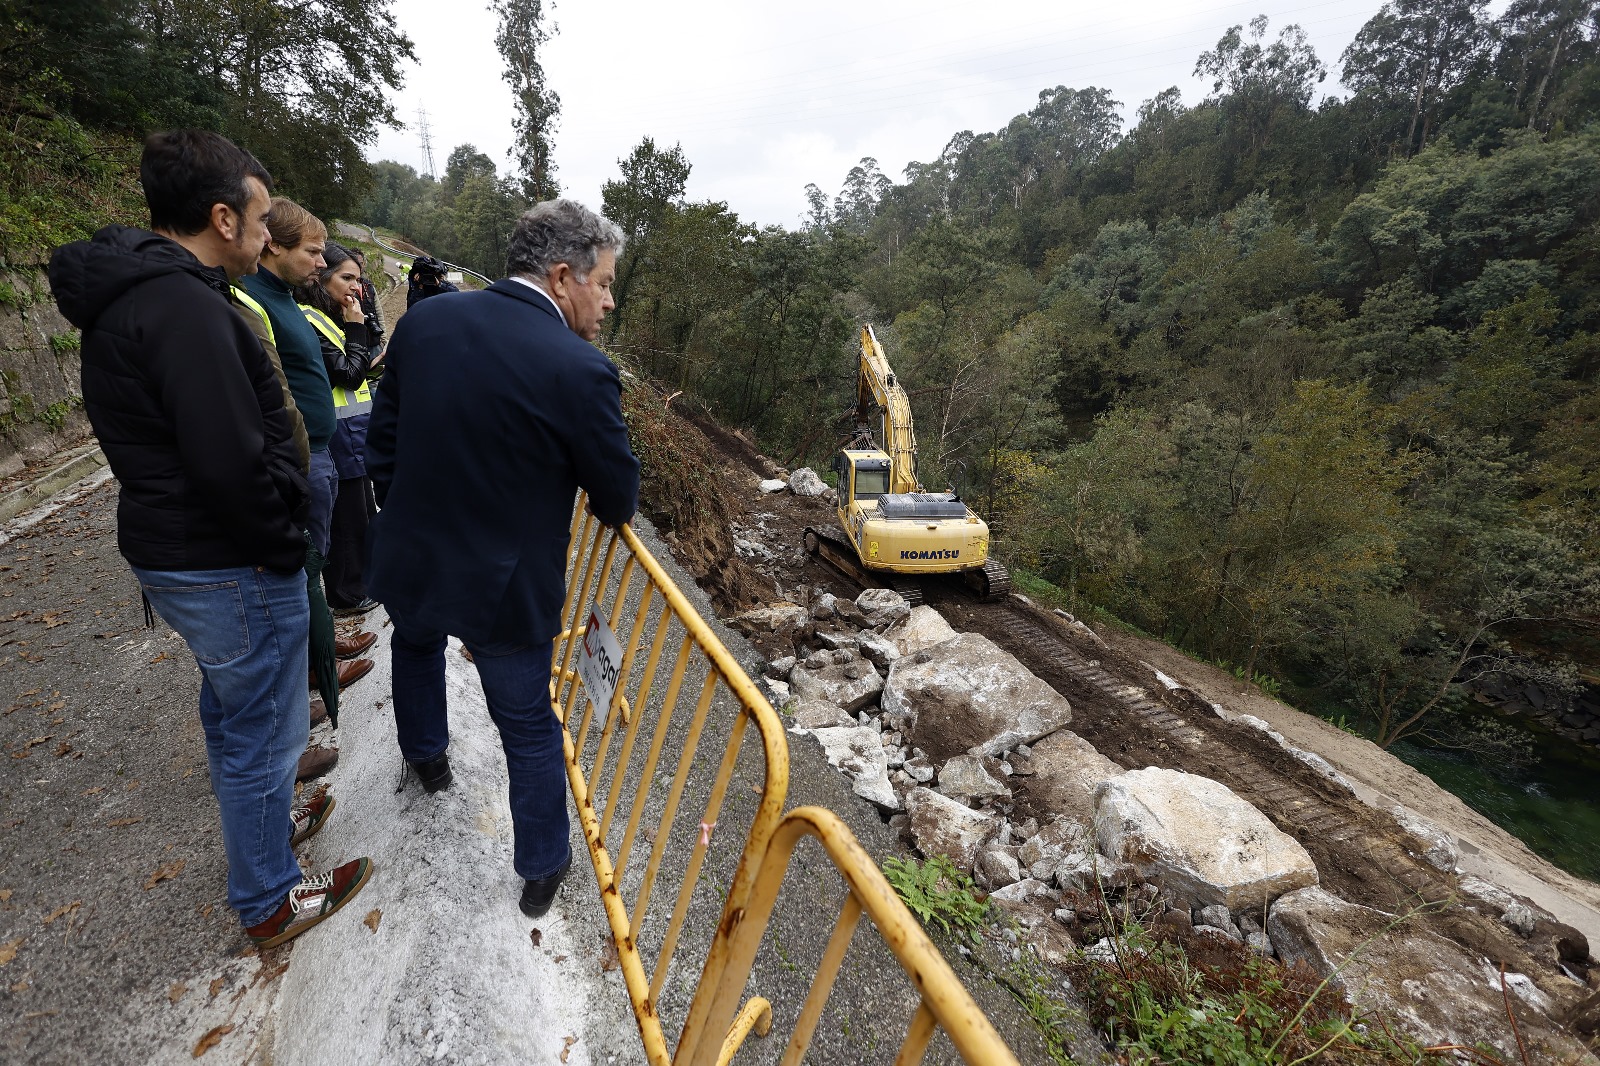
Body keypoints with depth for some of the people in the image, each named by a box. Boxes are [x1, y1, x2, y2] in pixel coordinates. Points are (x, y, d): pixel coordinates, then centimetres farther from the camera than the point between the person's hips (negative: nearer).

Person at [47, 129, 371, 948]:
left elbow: (168, 436, 14)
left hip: (169, 550, 10)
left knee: (230, 704, 26)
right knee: (263, 732, 6)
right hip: (231, 566, -10)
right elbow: (232, 463, -29)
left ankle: (261, 819, 50)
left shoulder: (127, 294, 10)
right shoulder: (185, 306, -23)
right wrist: (282, 545, -13)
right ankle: (269, 901, 27)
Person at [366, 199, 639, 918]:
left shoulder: (422, 321, -6)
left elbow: (383, 438, 5)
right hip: (505, 585, -5)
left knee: (416, 643, 37)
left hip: (409, 559, 5)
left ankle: (426, 754, 60)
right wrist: (606, 501, 10)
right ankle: (543, 867, 33)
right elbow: (618, 501, -15)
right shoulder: (581, 371, -24)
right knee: (530, 729, 14)